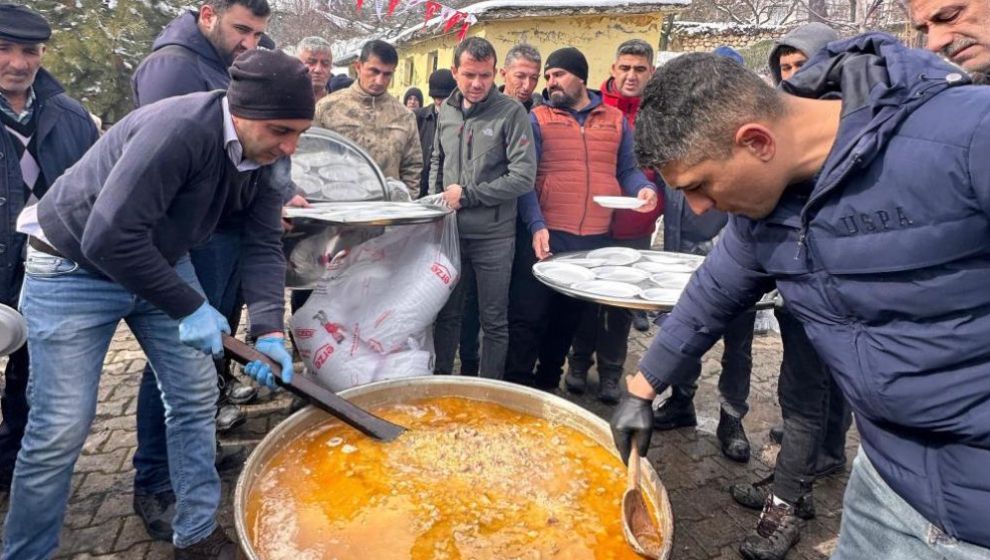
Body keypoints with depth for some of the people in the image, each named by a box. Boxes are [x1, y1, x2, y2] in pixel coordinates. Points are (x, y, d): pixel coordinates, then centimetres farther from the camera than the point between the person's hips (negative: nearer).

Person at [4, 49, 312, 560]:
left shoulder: (264, 155, -8)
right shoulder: (178, 130, -32)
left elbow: (264, 246, -7)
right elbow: (108, 238, -34)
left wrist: (269, 330, -20)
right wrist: (189, 308, -26)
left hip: (162, 262, 7)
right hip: (74, 269, -7)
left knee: (196, 399, 5)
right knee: (61, 430, -4)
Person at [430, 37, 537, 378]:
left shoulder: (511, 113, -8)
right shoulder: (446, 110, 8)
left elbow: (524, 177, -14)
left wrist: (467, 194, -13)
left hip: (494, 235, -4)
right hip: (450, 231, 5)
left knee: (494, 321, 8)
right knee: (446, 313, 15)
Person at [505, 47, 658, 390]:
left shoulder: (616, 120, 11)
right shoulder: (537, 119, 1)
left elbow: (627, 169, 15)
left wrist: (644, 188, -7)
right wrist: (537, 226, -19)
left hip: (597, 239, 4)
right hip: (548, 236, -3)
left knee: (569, 318, 15)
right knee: (530, 315, -3)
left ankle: (548, 382, 31)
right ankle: (517, 385, 9)